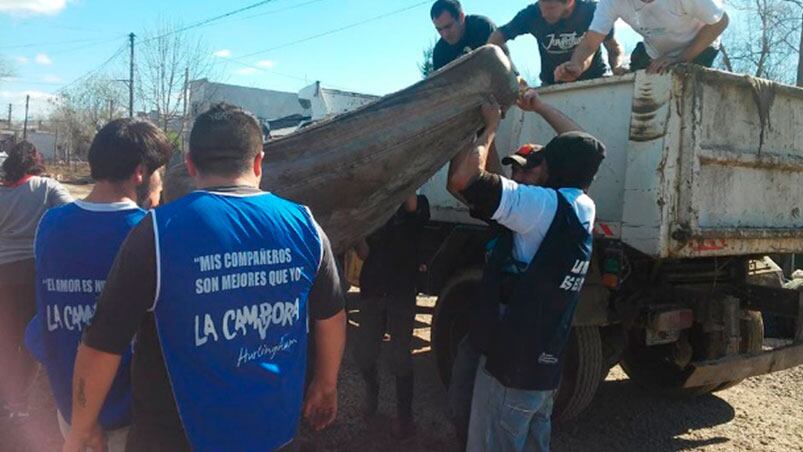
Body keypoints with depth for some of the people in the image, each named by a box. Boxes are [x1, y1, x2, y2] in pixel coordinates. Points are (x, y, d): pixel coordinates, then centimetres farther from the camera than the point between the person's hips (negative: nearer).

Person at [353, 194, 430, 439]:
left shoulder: (418, 204, 2)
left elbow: (411, 205, -26)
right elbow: (363, 253, 2)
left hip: (402, 292, -3)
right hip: (373, 290, 3)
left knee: (400, 358, -1)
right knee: (363, 354, 3)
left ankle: (404, 416, 15)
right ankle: (371, 389, 35)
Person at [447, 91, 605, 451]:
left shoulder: (544, 206, -20)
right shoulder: (582, 208, 3)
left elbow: (463, 178, -29)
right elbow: (581, 149, 22)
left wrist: (489, 126, -13)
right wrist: (539, 107, 24)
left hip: (510, 365, -8)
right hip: (545, 366, 8)